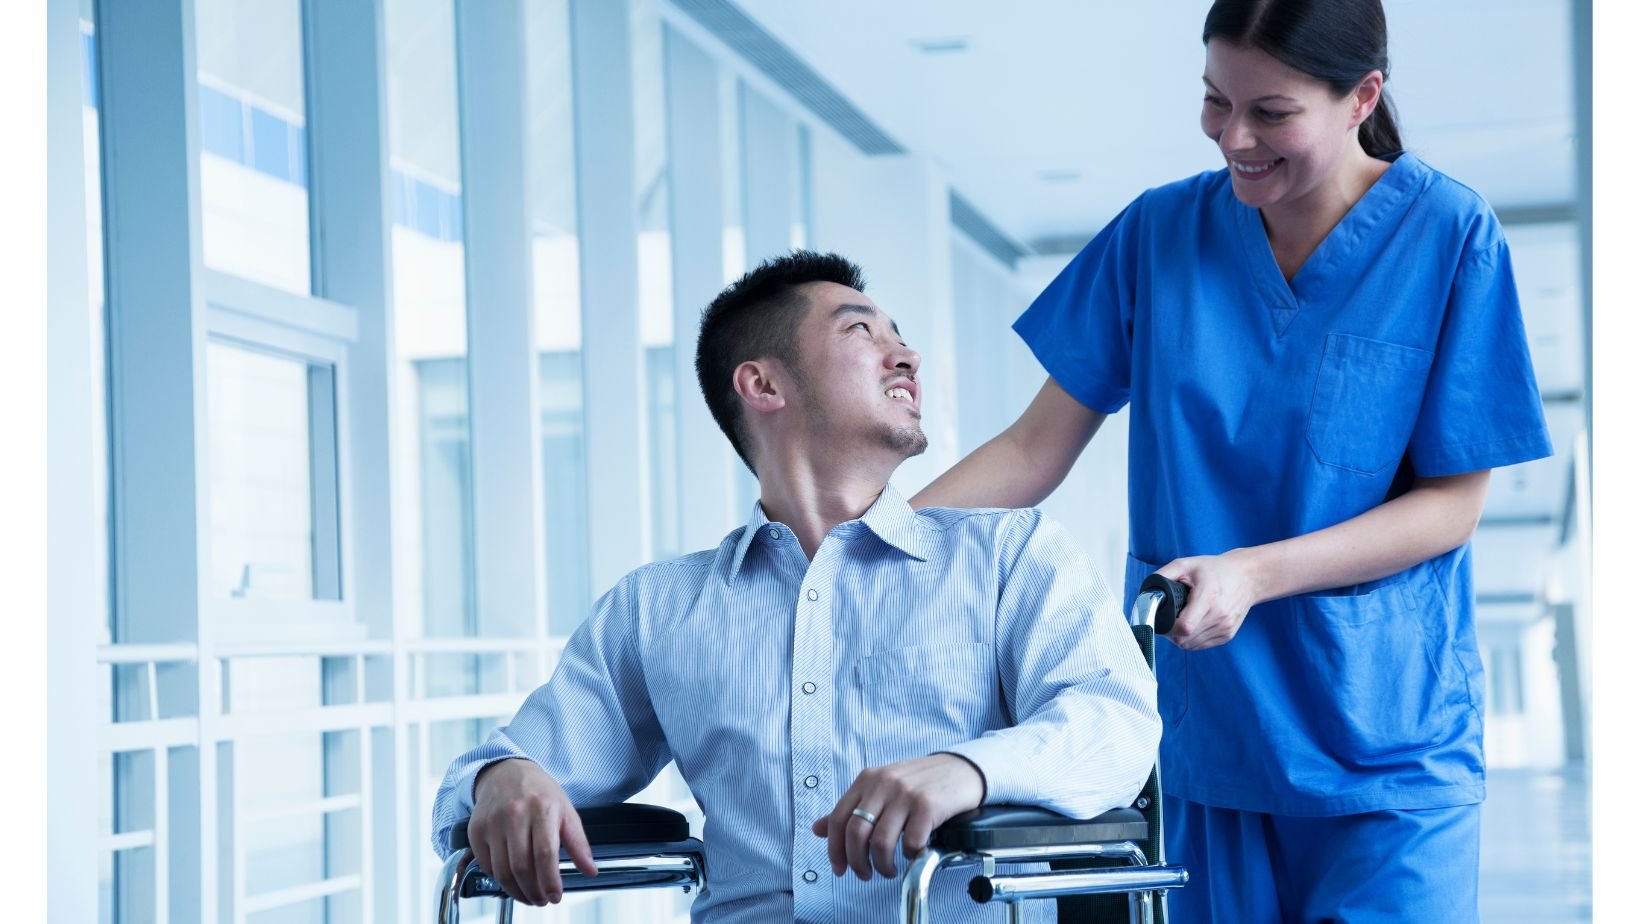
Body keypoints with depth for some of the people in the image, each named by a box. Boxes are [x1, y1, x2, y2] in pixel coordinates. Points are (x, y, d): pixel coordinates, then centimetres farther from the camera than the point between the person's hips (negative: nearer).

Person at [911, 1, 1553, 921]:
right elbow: (1032, 453, 3)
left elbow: (1453, 502, -5)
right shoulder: (1160, 232, 3)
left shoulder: (1450, 238, -5)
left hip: (1385, 747, -2)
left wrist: (1252, 572, -18)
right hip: (1200, 732, 2)